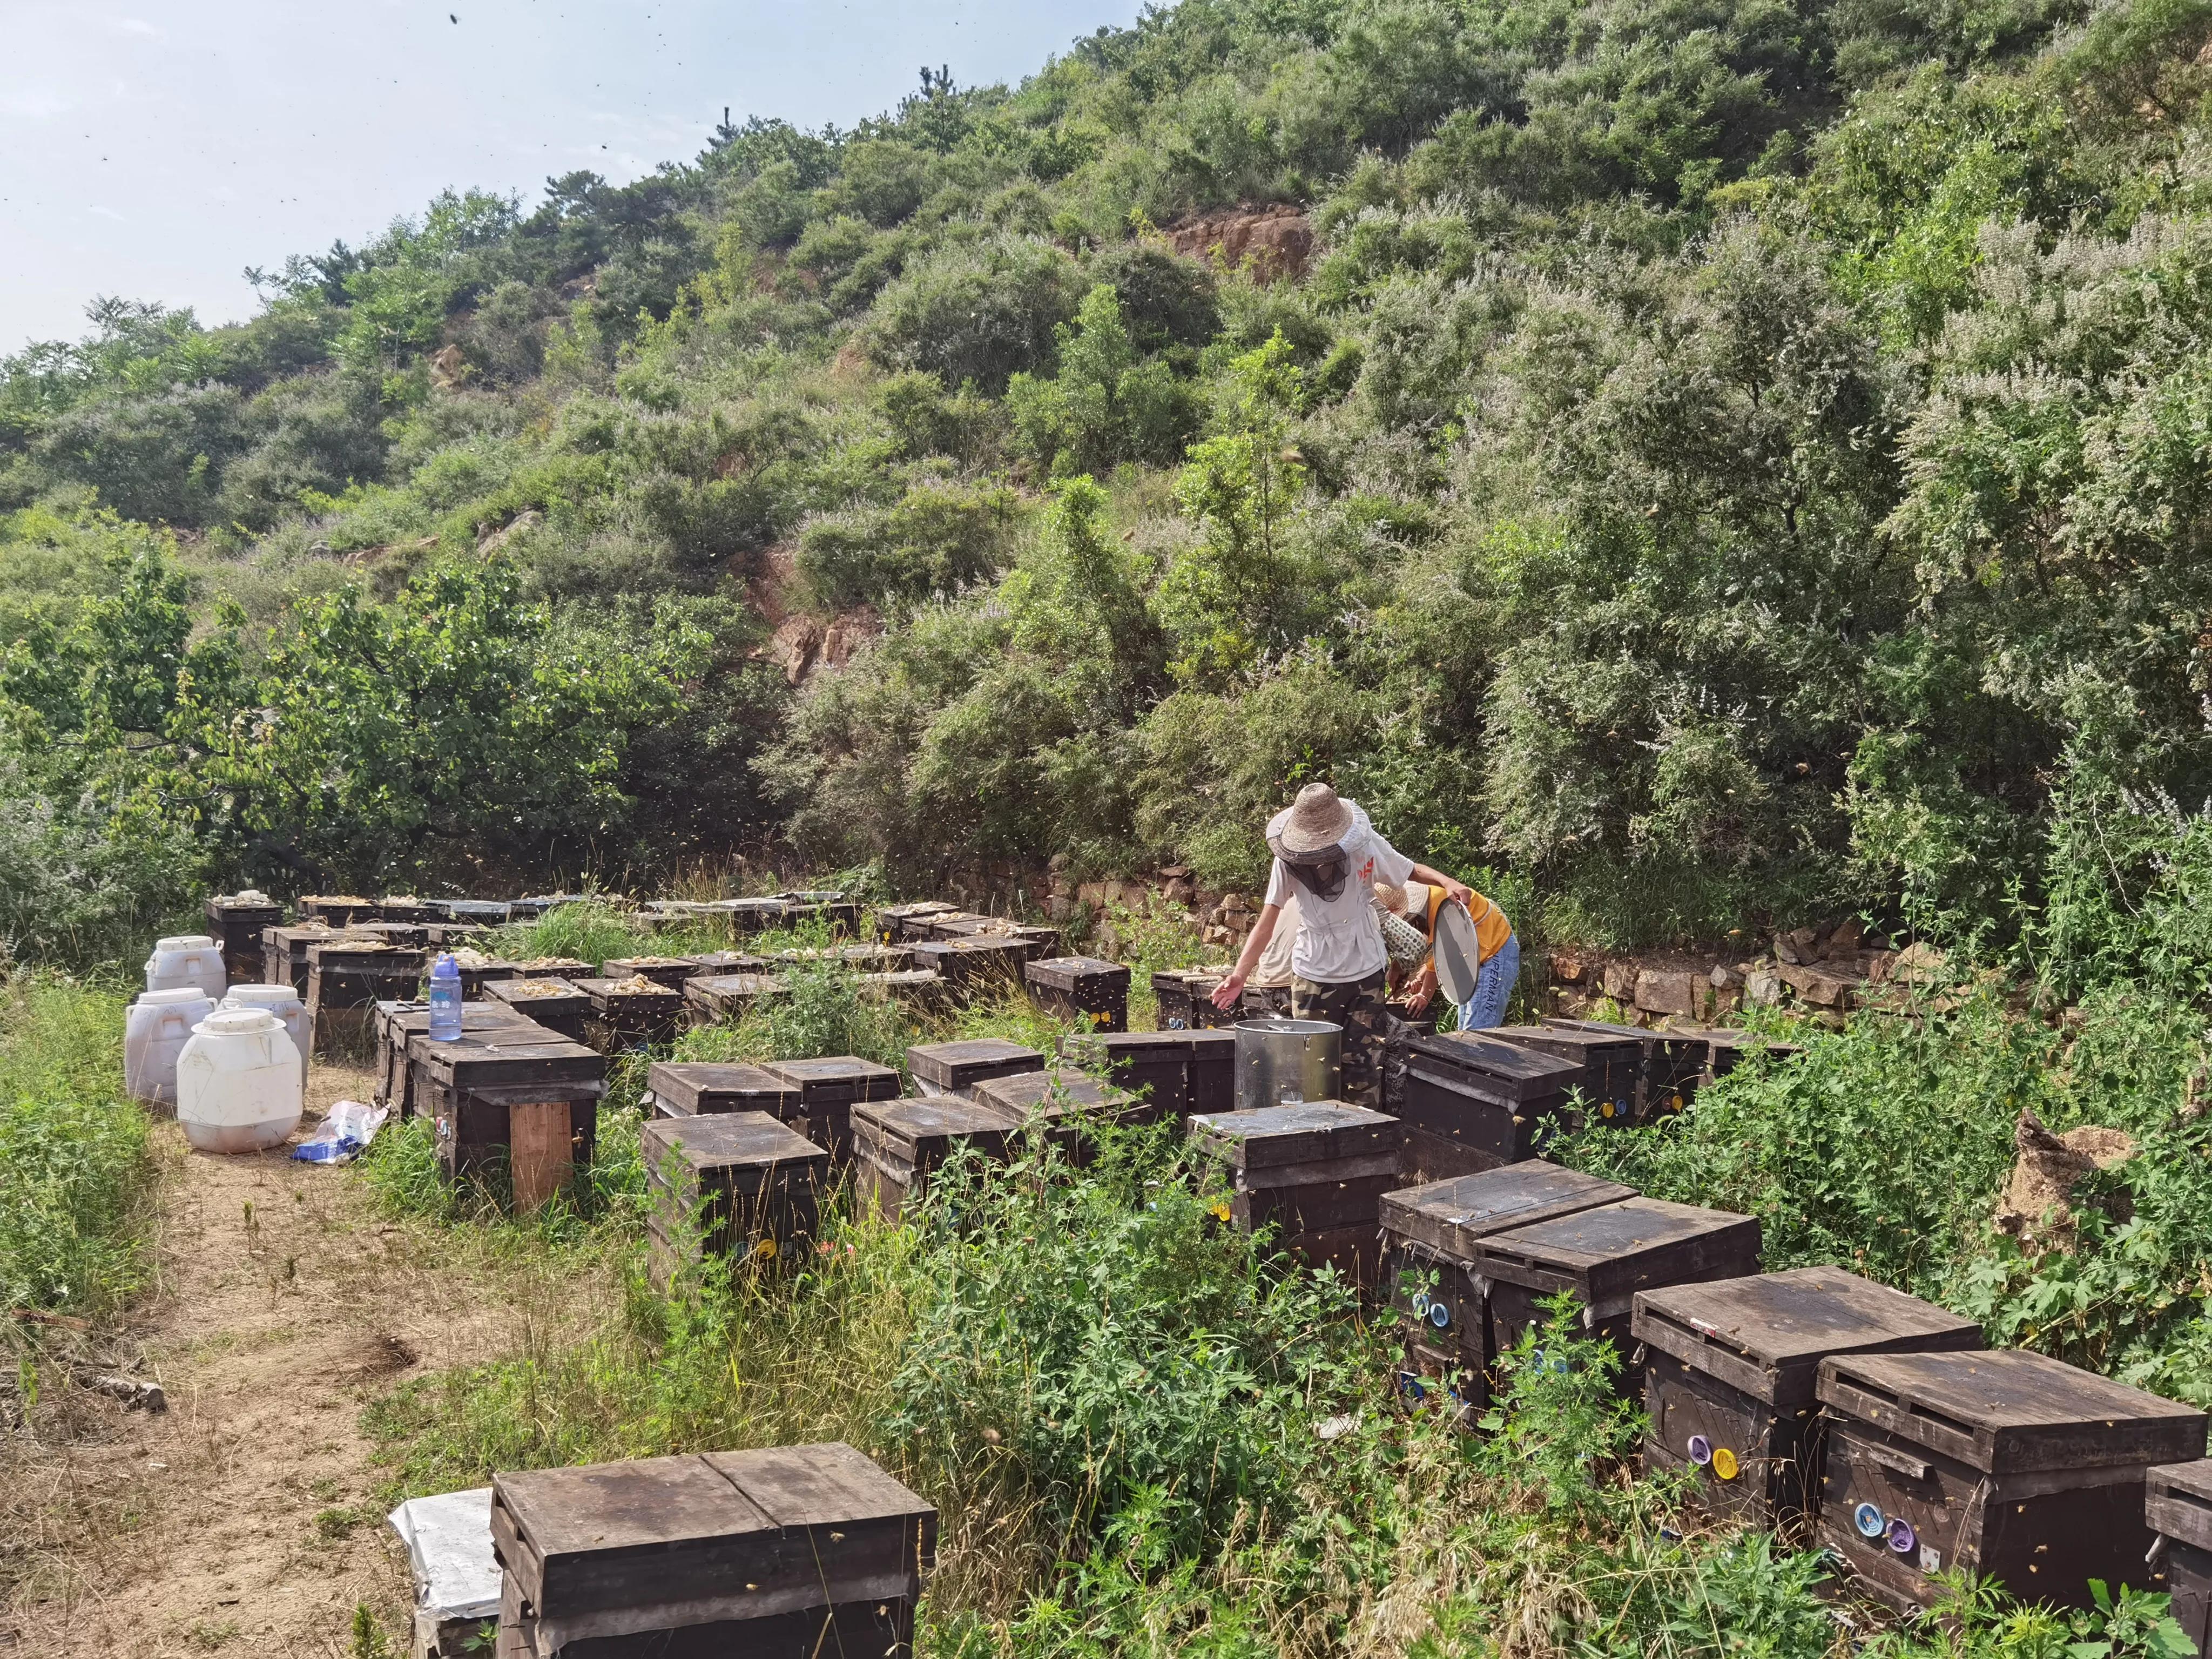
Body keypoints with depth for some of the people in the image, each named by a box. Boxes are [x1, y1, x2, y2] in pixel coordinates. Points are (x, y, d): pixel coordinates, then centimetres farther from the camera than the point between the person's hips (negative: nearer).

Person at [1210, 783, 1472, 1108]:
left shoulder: (1366, 846, -13)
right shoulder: (1289, 859, -13)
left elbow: (1413, 870, 3)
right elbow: (1266, 922, -15)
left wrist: (1446, 881, -19)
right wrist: (1239, 974, -26)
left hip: (1365, 973, 0)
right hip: (1313, 976, 0)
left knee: (1364, 1066, 2)